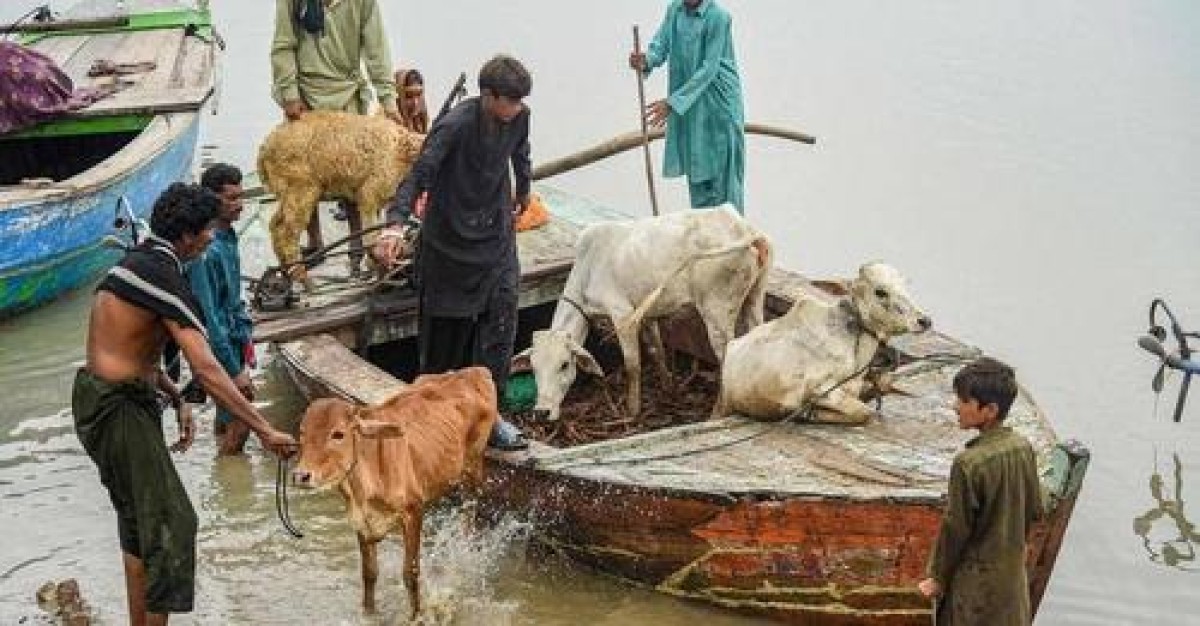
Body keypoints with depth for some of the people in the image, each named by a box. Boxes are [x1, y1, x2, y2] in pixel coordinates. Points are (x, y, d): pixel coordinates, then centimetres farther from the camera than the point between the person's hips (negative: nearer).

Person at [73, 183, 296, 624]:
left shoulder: (139, 261, 11)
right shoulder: (163, 275, -19)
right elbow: (206, 369, -26)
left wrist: (175, 398, 10)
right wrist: (264, 431, -25)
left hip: (98, 396, 10)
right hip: (117, 408, -10)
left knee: (138, 520, 19)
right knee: (170, 523, -6)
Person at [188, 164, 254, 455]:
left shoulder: (228, 237, 5)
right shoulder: (206, 251, -24)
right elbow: (209, 317, -24)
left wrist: (246, 336, 18)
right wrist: (235, 371, -23)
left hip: (236, 336, 9)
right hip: (221, 344, -9)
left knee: (228, 415, 18)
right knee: (238, 421, -6)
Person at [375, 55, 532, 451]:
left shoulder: (519, 118, -5)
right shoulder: (455, 125, -24)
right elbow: (419, 174, -33)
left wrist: (523, 191, 38)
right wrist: (395, 224, -48)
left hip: (496, 232, 5)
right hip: (450, 234, -4)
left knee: (502, 308, -8)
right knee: (447, 321, 6)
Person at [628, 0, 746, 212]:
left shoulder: (718, 17, -18)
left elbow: (708, 70, -20)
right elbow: (660, 45, -1)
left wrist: (673, 103, -24)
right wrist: (646, 61, -26)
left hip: (719, 105, -6)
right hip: (688, 106, 6)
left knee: (723, 171, -4)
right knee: (696, 171, 11)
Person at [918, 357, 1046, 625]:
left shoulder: (969, 463, -25)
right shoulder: (1023, 448, -4)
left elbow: (955, 528, -17)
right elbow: (1035, 510, 6)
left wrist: (938, 578, -5)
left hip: (976, 579, -7)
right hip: (1013, 571, 7)